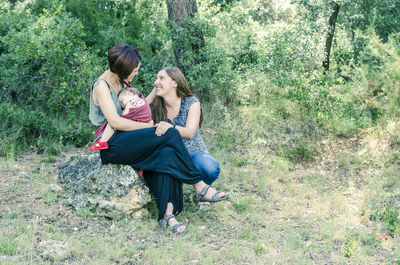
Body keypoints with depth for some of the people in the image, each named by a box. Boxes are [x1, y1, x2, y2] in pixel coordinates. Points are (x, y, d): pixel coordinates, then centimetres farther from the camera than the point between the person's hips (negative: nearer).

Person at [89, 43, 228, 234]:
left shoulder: (120, 83, 19)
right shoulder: (101, 86, -8)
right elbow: (115, 122, -18)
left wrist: (155, 91, 18)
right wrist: (151, 126, -15)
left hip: (124, 142, 8)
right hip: (110, 146, -8)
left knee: (166, 154, -24)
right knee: (170, 134, -21)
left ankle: (167, 213, -35)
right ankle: (199, 188, -14)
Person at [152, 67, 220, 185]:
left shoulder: (192, 102, -4)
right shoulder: (157, 108, 5)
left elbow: (190, 132, -16)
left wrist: (170, 127, -37)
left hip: (193, 152, -2)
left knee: (210, 167, -36)